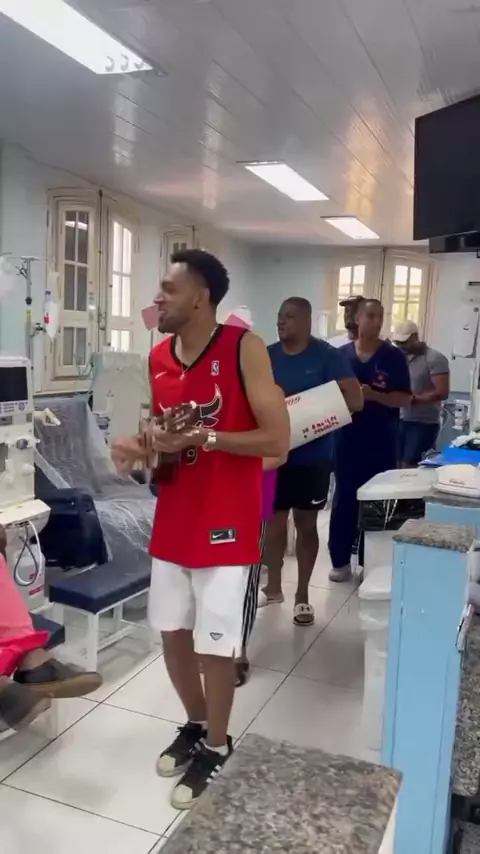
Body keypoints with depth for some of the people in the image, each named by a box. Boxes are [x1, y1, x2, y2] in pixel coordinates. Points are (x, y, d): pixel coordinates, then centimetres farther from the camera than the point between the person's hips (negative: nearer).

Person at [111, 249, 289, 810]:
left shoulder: (244, 348, -14)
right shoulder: (158, 358, 5)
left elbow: (277, 439, -16)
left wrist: (204, 437, -24)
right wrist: (138, 446, -6)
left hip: (225, 524, -6)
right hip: (171, 520, 6)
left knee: (214, 644, 4)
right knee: (172, 633, 15)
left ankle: (217, 747, 29)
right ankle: (195, 725, 41)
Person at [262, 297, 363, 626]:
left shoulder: (329, 357, -8)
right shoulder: (267, 356, 3)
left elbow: (355, 401, -12)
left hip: (313, 457, -3)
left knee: (306, 523, 8)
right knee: (275, 519, 12)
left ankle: (302, 595, 22)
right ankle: (274, 587, 29)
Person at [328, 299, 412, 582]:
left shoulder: (394, 356, -1)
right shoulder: (342, 354, 5)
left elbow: (405, 399, -4)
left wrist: (374, 395, -19)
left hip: (381, 441, -1)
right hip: (347, 437, 1)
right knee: (344, 498, 5)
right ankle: (341, 560, 16)